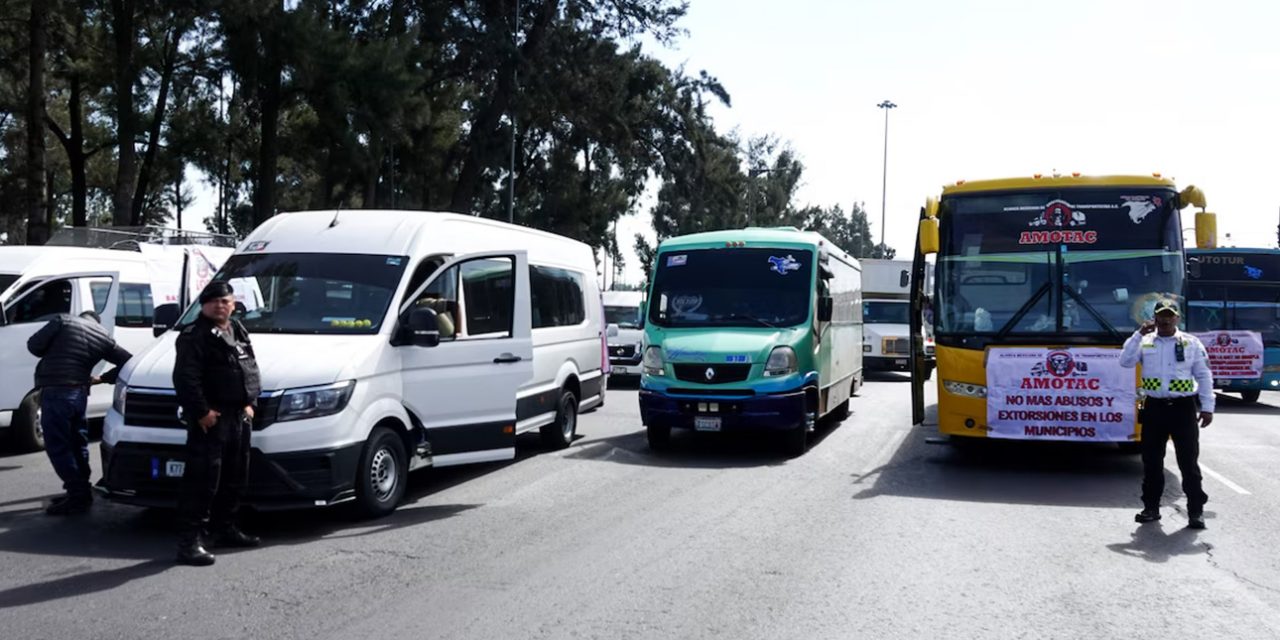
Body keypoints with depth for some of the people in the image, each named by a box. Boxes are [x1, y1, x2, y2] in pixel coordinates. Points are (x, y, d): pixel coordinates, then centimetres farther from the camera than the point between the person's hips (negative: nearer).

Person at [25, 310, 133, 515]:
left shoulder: (63, 321, 2)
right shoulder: (104, 336, 13)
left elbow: (34, 345, -2)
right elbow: (127, 361, 12)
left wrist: (53, 354, 17)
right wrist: (102, 378, 20)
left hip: (56, 392, -5)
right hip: (80, 392, 5)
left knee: (58, 446, -1)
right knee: (78, 444, 19)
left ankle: (77, 496, -1)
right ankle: (81, 492, 25)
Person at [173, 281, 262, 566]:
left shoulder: (239, 332, 16)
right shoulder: (194, 336, -9)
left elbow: (251, 369, 20)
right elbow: (186, 378, -17)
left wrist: (250, 403, 9)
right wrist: (202, 412, -21)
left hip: (240, 416, 8)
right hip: (210, 419, -8)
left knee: (235, 478, 17)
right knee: (202, 480, -11)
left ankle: (224, 529, 31)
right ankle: (189, 542, -8)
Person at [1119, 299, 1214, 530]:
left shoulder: (1191, 343, 3)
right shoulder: (1145, 342, 7)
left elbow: (1204, 376, 3)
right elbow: (1125, 362, -7)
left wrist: (1207, 407, -2)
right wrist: (1139, 334, -12)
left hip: (1183, 408, -2)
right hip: (1153, 408, 2)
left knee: (1188, 461, -2)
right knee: (1151, 461, 8)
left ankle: (1196, 510, 5)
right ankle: (1151, 507, 17)